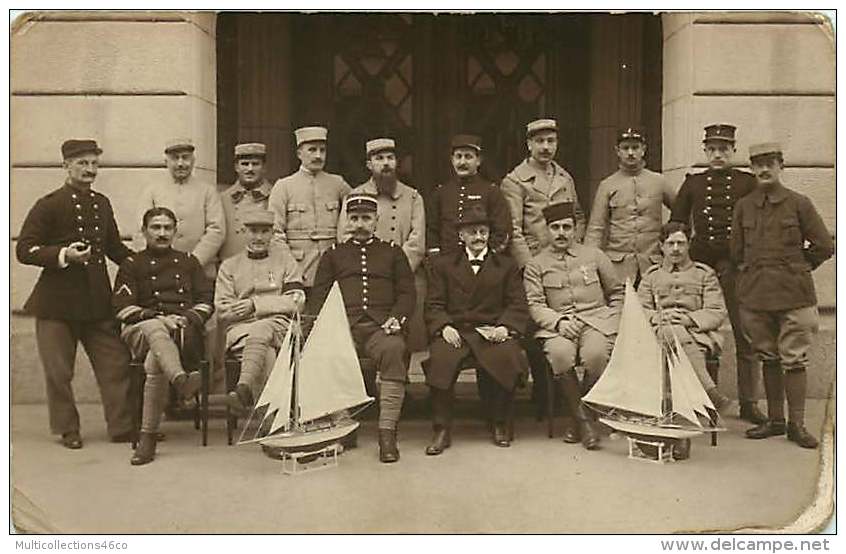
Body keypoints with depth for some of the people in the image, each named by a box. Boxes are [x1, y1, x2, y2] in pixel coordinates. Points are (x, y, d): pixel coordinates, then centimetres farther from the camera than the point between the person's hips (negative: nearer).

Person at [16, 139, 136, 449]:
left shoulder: (102, 203, 13)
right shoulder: (49, 205, -4)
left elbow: (115, 248, 23)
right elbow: (24, 250, -8)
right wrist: (63, 255, -22)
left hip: (98, 300, 5)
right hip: (57, 301, -4)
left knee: (115, 364, 3)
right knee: (59, 371, 5)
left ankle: (122, 427, 10)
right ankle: (68, 430, 20)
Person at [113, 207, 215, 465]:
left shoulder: (188, 261, 24)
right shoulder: (131, 265, 17)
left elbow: (206, 301, 16)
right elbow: (123, 308, 3)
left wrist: (187, 318, -6)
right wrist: (160, 317, -11)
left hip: (184, 330, 1)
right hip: (142, 329, -1)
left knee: (154, 363, -35)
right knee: (155, 328, -41)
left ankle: (148, 438, -40)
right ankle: (181, 379, -70)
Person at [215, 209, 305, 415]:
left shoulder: (285, 260, 17)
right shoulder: (229, 266, 19)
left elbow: (296, 301, 3)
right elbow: (222, 310, 9)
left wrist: (256, 304, -6)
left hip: (278, 325, -1)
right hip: (240, 329, 2)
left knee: (260, 331, -38)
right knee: (267, 354, -33)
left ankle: (244, 388, -54)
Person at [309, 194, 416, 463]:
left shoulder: (393, 252, 24)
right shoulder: (333, 254, 25)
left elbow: (407, 293, 16)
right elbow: (318, 297, 17)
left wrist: (397, 318, -5)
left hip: (381, 327, 0)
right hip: (343, 327, 1)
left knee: (395, 350, -36)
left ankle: (387, 433, -34)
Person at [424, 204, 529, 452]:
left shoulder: (507, 266, 19)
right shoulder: (442, 264, 17)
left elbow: (518, 306, 9)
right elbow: (434, 305, 8)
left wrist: (505, 327, -12)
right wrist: (444, 327, -12)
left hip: (492, 332, 0)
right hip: (455, 331, 0)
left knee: (508, 357, -30)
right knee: (440, 359, -31)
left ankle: (499, 423, -6)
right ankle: (442, 429, -15)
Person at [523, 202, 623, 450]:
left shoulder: (594, 255, 16)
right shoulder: (536, 265, 12)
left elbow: (617, 292, 21)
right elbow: (535, 304, 2)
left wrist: (612, 320, 5)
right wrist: (558, 321, -15)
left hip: (596, 321, 1)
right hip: (557, 326, 0)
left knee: (595, 354, -33)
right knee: (560, 354, -35)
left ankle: (576, 417, -8)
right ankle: (584, 419, -16)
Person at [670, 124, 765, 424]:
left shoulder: (748, 183, 6)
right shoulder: (693, 183, 10)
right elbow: (675, 224, 14)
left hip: (737, 267, -1)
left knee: (745, 336, 1)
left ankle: (748, 402, 11)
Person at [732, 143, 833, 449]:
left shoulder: (799, 203, -1)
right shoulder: (743, 206, 7)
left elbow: (824, 247, 2)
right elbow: (736, 251, 15)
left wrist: (795, 267, 9)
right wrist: (756, 271, 12)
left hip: (793, 293, -3)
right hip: (755, 294, 3)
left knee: (794, 359, -1)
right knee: (768, 358, 11)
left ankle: (797, 425, 8)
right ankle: (775, 420, 20)